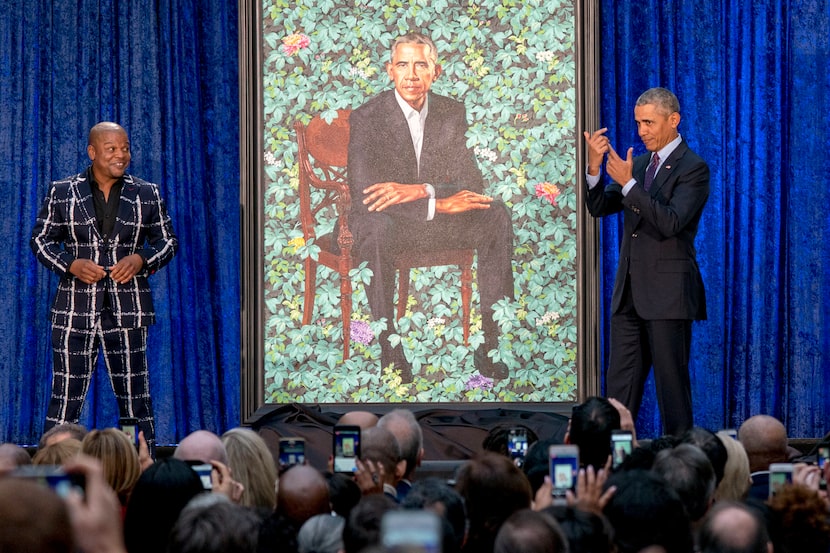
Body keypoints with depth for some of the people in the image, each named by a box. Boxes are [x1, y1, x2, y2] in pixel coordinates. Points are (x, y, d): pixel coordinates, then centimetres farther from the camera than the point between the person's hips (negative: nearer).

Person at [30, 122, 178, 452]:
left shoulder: (147, 195, 9)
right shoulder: (62, 193, 5)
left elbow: (168, 242, 13)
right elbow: (40, 241, 7)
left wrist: (141, 260, -7)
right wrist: (72, 265, -11)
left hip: (128, 310, 1)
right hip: (75, 310, -1)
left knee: (136, 397, 3)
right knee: (65, 397, -3)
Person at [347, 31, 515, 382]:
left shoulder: (452, 112, 2)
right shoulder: (366, 118, -12)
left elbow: (472, 182, -5)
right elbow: (363, 194, -23)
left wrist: (420, 191, -26)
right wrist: (438, 204, -31)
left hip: (436, 218, 4)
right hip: (387, 221, -4)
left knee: (497, 217, -20)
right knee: (377, 228, -39)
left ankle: (490, 344, -20)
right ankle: (389, 350, -33)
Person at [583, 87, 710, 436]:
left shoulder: (693, 168, -8)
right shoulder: (639, 164, 14)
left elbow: (670, 223, -20)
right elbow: (599, 208, 9)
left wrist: (628, 183, -22)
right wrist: (595, 166, -8)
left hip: (668, 294, -7)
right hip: (629, 292, 7)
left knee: (672, 382, -2)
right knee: (619, 385, 7)